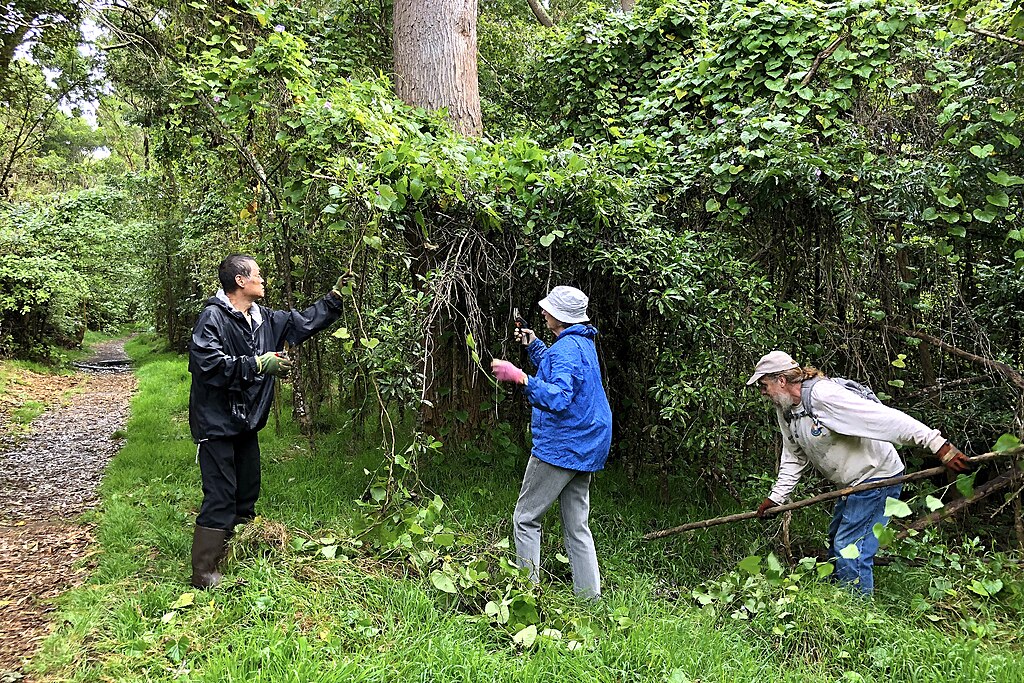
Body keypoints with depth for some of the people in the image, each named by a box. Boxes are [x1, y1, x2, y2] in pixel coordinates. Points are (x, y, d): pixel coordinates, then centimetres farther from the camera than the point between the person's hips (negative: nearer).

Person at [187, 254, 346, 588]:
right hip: (217, 423, -8)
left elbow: (303, 321, 21)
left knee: (247, 492, 16)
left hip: (246, 423, 9)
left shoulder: (265, 319, 8)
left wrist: (335, 297, 18)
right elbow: (209, 364, -26)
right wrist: (258, 364, -26)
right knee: (221, 497, -8)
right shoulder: (213, 317, -15)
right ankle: (204, 573, 1)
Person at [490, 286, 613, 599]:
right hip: (584, 448, 10)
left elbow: (559, 397, -32)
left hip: (559, 448, -10)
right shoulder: (584, 343, 14)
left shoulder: (567, 347, -17)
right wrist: (534, 346, 31)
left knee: (525, 519, 1)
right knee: (577, 527, 11)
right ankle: (590, 600, 13)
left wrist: (522, 378, -37)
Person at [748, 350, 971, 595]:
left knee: (849, 548, -12)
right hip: (853, 483, 10)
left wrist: (939, 445, -34)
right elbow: (794, 459, 13)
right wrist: (775, 497, 7)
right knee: (835, 540, 22)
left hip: (878, 475, -10)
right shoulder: (785, 411, 2)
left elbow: (887, 418, -32)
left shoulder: (824, 396, -28)